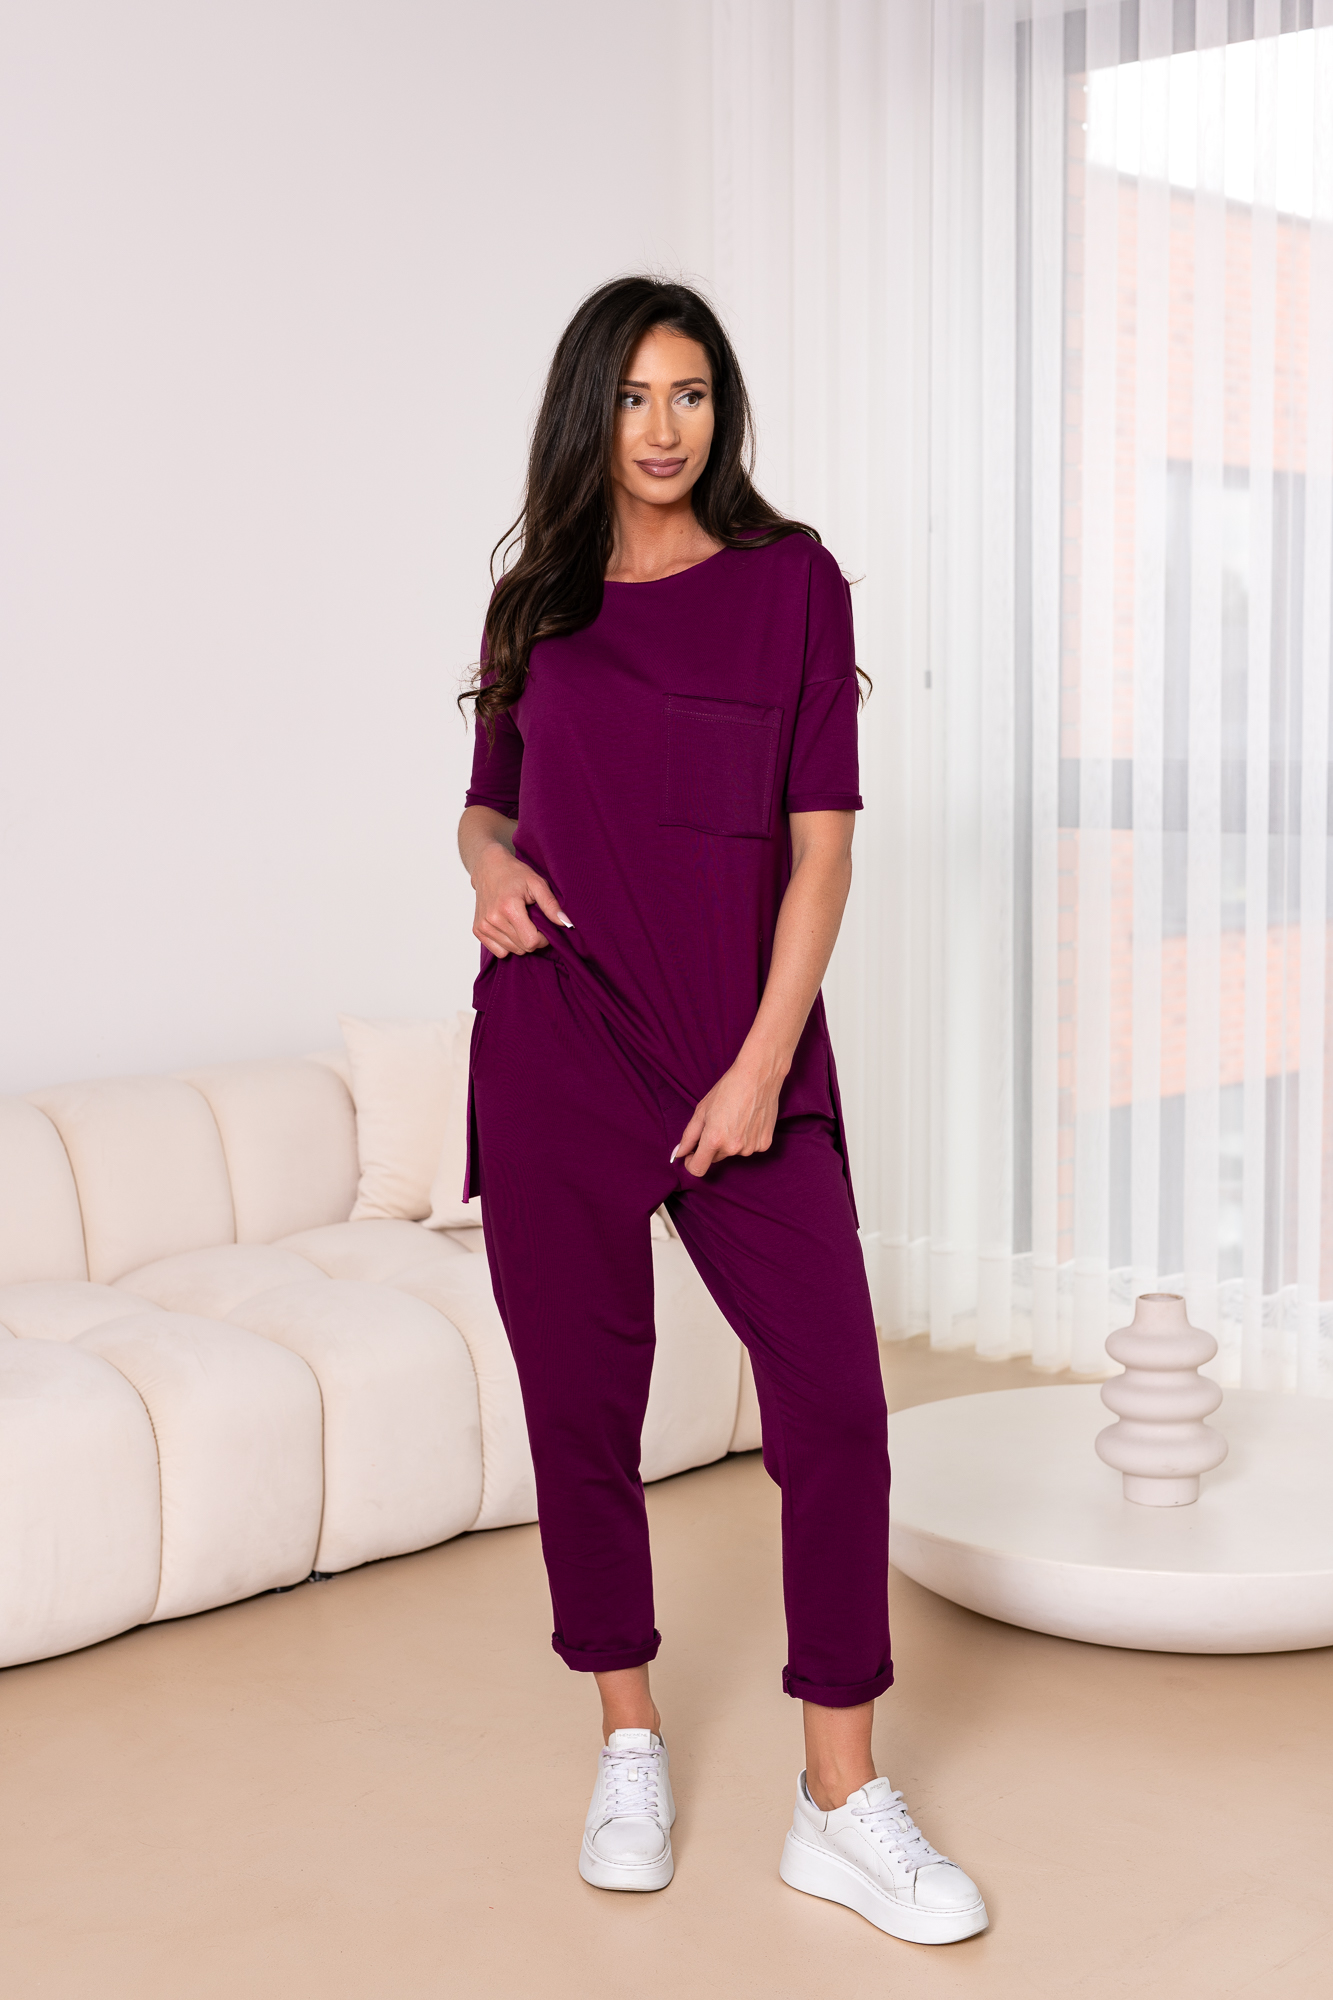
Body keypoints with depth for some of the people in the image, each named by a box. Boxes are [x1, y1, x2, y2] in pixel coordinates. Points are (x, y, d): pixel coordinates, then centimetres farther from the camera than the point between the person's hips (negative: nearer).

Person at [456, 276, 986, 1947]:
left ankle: (843, 1805, 5)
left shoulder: (791, 581, 3)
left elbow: (820, 842, -2)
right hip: (556, 1047, 2)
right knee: (582, 1407, 5)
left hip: (742, 1056, -1)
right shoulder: (535, 601, 10)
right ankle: (629, 1747, 24)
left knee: (835, 1401, -7)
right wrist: (488, 864, -4)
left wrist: (761, 1064, -10)